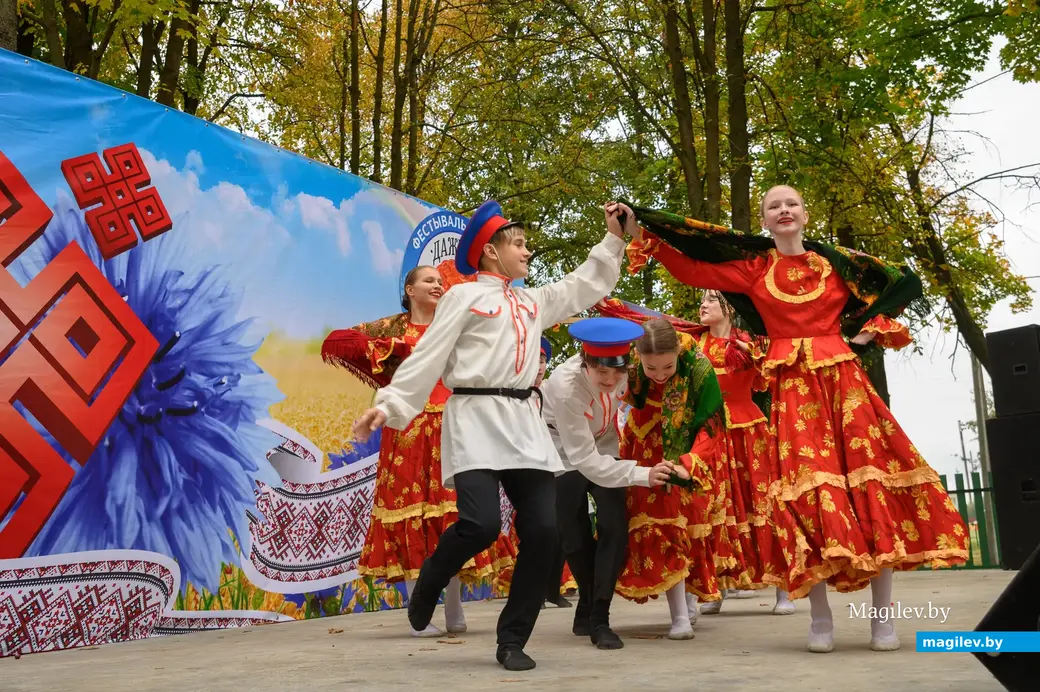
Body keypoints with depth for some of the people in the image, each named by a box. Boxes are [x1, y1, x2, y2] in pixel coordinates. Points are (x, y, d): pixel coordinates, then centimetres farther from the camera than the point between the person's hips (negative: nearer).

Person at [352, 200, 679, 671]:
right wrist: (390, 404, -11)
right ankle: (428, 584, 11)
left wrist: (614, 238, 27)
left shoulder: (533, 302, 22)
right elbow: (428, 357, -3)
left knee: (542, 532, -4)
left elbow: (587, 286, 30)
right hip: (475, 419, -6)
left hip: (524, 423, 6)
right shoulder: (464, 297, 4)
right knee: (482, 523, -23)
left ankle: (512, 641, 9)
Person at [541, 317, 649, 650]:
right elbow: (582, 457, -33)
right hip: (566, 455, -3)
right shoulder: (566, 385, -36)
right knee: (575, 536, 0)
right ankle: (589, 607, 27)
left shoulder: (625, 371, -23)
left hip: (603, 446, 3)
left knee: (615, 526, -13)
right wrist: (641, 474, -38)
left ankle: (598, 618, -5)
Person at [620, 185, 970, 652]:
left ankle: (882, 616, 1)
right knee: (807, 480, -9)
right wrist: (648, 233, -4)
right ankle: (820, 618, -2)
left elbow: (905, 283, 20)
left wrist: (869, 329, 7)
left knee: (870, 477, -6)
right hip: (791, 385, -1)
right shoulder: (752, 267, 9)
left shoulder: (836, 261, 12)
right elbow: (691, 269, 3)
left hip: (842, 378, 1)